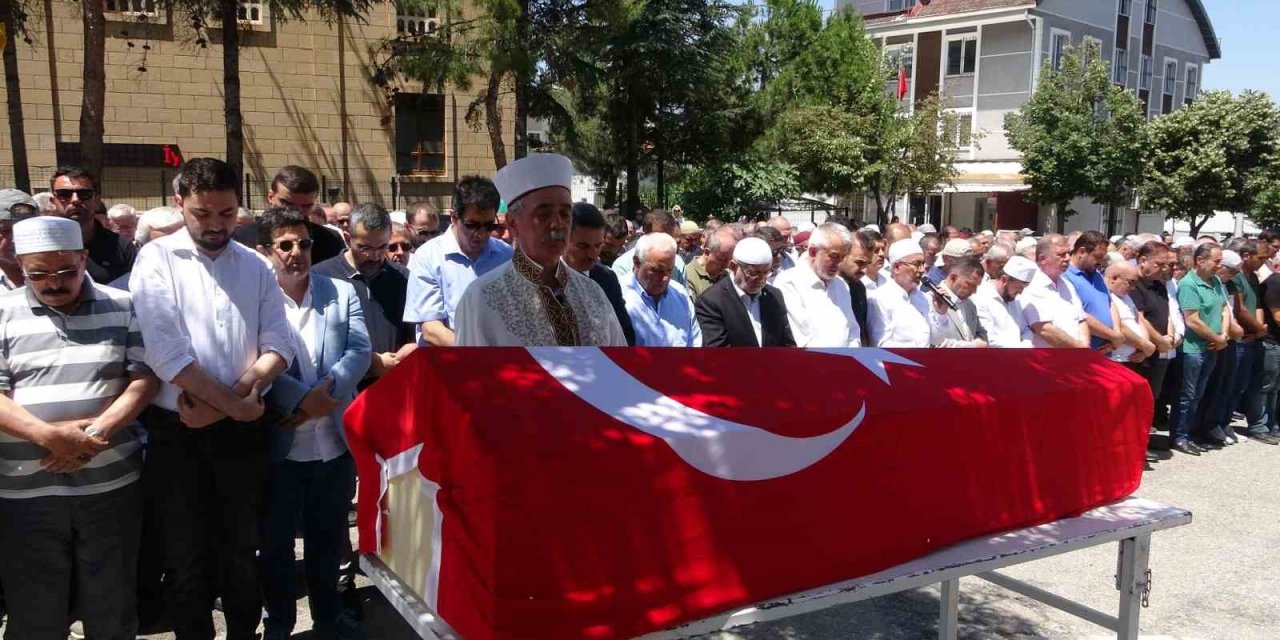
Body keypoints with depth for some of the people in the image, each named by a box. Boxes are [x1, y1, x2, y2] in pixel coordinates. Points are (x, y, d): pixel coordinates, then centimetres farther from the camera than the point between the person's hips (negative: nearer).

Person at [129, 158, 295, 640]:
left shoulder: (256, 265, 5)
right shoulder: (157, 259, -5)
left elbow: (279, 344, -1)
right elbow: (166, 353, -15)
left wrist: (225, 402, -13)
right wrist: (236, 404, -13)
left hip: (241, 431, 3)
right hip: (177, 431, -2)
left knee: (242, 554, 15)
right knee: (187, 560, 10)